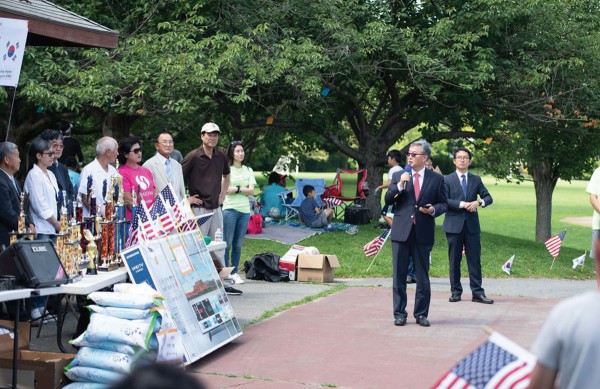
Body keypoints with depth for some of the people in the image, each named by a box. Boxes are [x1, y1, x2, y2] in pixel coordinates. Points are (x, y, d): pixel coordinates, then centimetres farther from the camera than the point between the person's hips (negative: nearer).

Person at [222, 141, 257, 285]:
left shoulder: (248, 170, 15)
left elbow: (251, 191, 5)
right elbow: (224, 189, -9)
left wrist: (236, 189, -8)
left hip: (245, 210, 5)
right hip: (230, 209, -4)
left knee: (238, 244, 8)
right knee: (227, 243, -5)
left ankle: (234, 272, 13)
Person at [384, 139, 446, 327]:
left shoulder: (436, 179, 4)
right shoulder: (398, 176, 7)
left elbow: (443, 203, 8)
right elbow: (388, 200, 1)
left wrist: (433, 210, -12)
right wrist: (400, 185, -13)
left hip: (423, 233, -1)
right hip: (401, 232, 1)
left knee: (423, 276, 5)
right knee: (399, 275, 4)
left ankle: (421, 314, 15)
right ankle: (399, 313, 11)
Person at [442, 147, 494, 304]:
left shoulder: (476, 180, 12)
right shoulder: (447, 180, 4)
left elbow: (488, 198, 9)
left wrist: (479, 202, -11)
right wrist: (462, 204, -16)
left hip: (472, 225, 2)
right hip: (454, 225, -2)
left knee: (475, 260, 1)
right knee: (454, 260, 3)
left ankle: (477, 293, 4)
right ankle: (455, 292, 11)